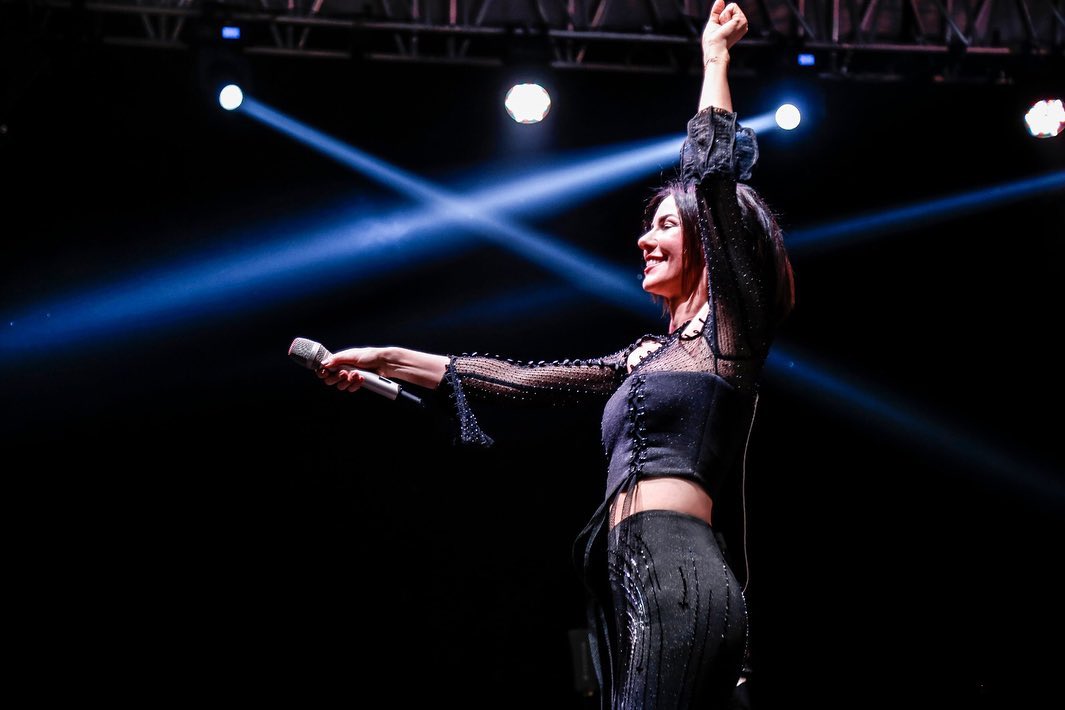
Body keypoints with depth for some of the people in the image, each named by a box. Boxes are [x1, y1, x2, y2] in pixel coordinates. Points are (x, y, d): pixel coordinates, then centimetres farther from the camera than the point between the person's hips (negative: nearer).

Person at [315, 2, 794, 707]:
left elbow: (713, 169, -4)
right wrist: (391, 359, 26)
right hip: (638, 585, 8)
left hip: (678, 582, -8)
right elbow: (528, 379, 26)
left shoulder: (728, 328, 4)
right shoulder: (650, 354, 26)